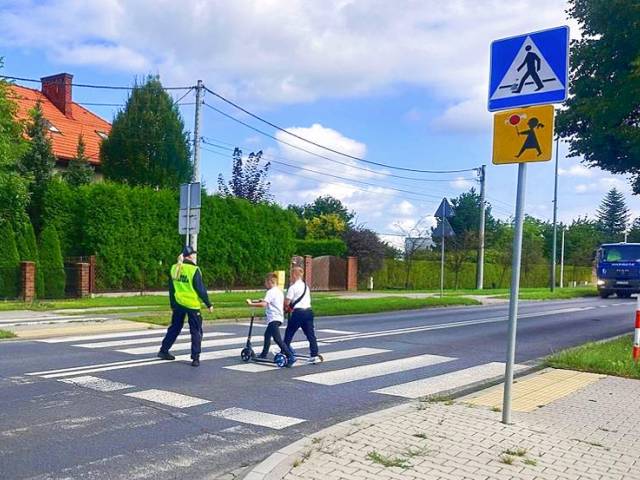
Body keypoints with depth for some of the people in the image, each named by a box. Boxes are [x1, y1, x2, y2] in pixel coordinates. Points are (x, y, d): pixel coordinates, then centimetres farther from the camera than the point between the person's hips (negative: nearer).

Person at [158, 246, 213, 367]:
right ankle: (195, 358, 0)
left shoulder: (174, 268, 4)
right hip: (192, 305, -6)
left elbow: (171, 288, 12)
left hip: (178, 304, 6)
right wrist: (208, 304, -5)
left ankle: (163, 350, 28)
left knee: (174, 328, 21)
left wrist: (172, 304, 22)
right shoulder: (194, 270, -14)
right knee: (196, 331, 3)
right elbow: (201, 289, -13)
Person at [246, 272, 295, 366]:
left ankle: (290, 357, -25)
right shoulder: (279, 291, 17)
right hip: (279, 317, 11)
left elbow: (264, 304, -26)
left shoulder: (271, 292, -13)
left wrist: (251, 304, -17)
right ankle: (264, 354, 40)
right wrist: (256, 301, 30)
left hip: (274, 319, -11)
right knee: (267, 335, 26)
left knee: (277, 339, -17)